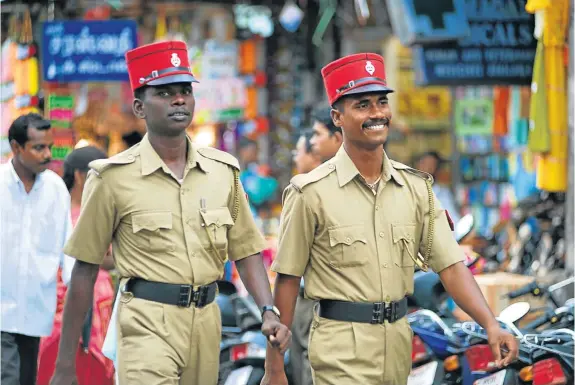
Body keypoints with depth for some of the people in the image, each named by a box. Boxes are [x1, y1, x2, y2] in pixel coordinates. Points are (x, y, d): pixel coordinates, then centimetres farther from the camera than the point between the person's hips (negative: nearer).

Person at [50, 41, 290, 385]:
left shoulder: (223, 170, 10)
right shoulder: (115, 177, -2)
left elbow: (246, 251, 15)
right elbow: (85, 269, 0)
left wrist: (269, 312, -3)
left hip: (207, 320, 5)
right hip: (148, 323, -5)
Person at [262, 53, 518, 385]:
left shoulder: (416, 187, 5)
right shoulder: (312, 192, -8)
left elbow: (450, 264, 0)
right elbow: (288, 279, -5)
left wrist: (491, 325, -15)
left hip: (399, 342, 5)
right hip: (342, 346, -4)